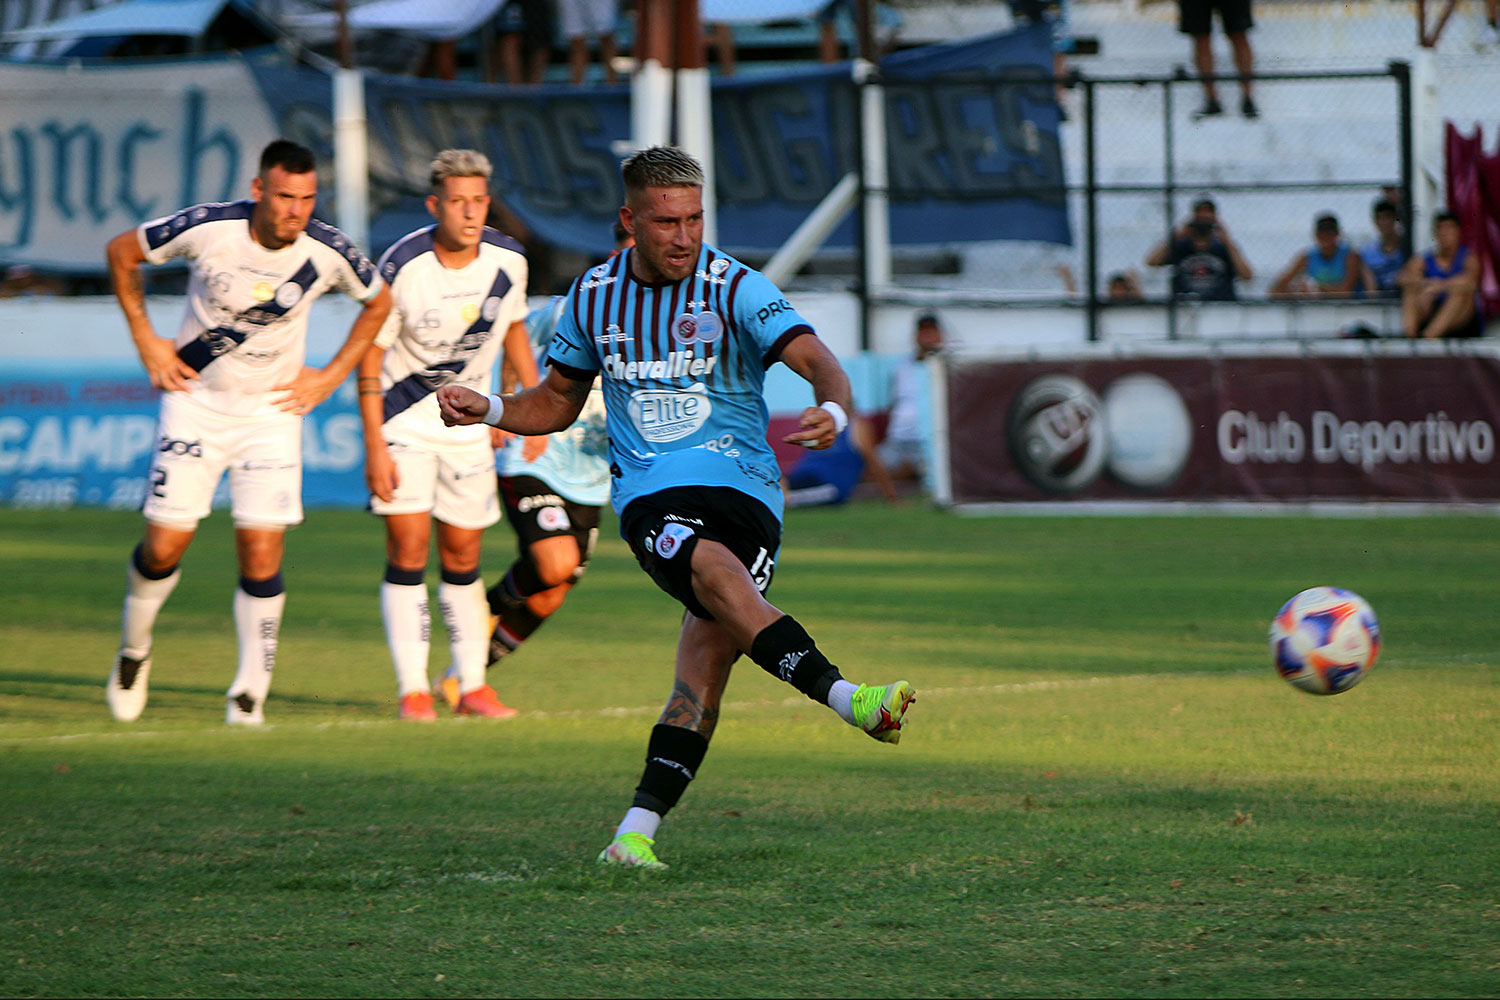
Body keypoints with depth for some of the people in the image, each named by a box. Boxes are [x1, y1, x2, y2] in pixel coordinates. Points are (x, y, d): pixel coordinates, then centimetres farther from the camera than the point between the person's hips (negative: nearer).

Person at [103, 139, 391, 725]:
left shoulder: (327, 253, -14)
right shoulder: (207, 229, -19)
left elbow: (378, 303, 8)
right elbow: (122, 253, -1)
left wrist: (332, 376, 3)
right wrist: (145, 341, -3)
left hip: (272, 411, 1)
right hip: (196, 400, -1)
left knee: (262, 551, -10)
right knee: (164, 545, -4)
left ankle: (250, 694, 1)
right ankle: (133, 651, 25)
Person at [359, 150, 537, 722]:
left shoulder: (508, 261, -8)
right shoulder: (402, 267, -20)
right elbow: (370, 356, -12)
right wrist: (374, 448, -16)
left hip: (468, 424, 4)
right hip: (403, 420, -4)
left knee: (462, 557, 7)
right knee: (408, 549, -11)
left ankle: (471, 685, 14)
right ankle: (412, 690, -7)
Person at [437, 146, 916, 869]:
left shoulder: (734, 288, -3)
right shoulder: (594, 295, 9)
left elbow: (816, 360, -15)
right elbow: (559, 400, 23)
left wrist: (832, 412, -38)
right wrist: (489, 410, 4)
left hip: (744, 488, 0)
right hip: (651, 493, 0)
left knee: (711, 655, -14)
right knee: (717, 572, -32)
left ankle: (638, 830, -12)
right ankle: (845, 698, -44)